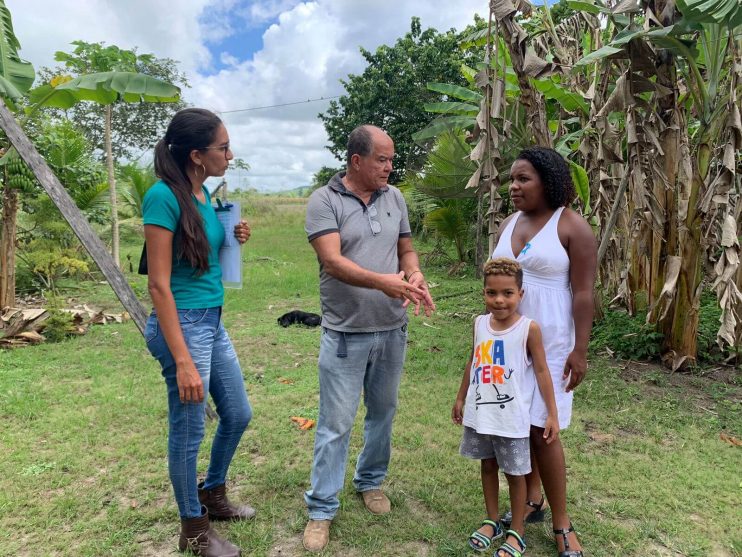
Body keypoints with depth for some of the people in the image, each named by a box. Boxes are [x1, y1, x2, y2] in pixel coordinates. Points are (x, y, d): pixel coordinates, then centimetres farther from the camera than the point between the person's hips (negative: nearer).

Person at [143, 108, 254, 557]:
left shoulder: (204, 194, 7)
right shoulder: (164, 197, -18)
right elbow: (159, 285, -20)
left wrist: (233, 240, -1)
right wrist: (183, 360, -22)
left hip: (214, 322, 9)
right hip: (183, 325, -9)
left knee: (238, 415, 19)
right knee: (189, 432, 8)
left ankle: (213, 495, 43)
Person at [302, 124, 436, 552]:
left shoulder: (395, 198, 7)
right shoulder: (324, 201, -9)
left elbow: (406, 249, 12)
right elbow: (333, 262, -20)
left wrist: (414, 273, -12)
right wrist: (384, 282, -33)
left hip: (393, 329, 5)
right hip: (346, 333, -5)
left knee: (383, 412, 18)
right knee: (336, 424, 3)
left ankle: (371, 481, 40)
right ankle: (322, 508, 19)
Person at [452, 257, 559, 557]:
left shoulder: (529, 328, -16)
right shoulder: (480, 323, -2)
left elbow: (542, 371, -10)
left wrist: (552, 414, -10)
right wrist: (460, 398, 16)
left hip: (512, 417, -4)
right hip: (480, 412, 5)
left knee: (515, 473, 11)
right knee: (488, 466, 19)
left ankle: (516, 533, 30)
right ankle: (492, 521, 39)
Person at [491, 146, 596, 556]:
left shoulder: (572, 227, -9)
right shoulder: (508, 224, 9)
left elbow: (583, 293, -11)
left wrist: (579, 350, -14)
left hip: (549, 343, -5)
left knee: (541, 429, -3)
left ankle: (561, 524, 14)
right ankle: (531, 500, 29)